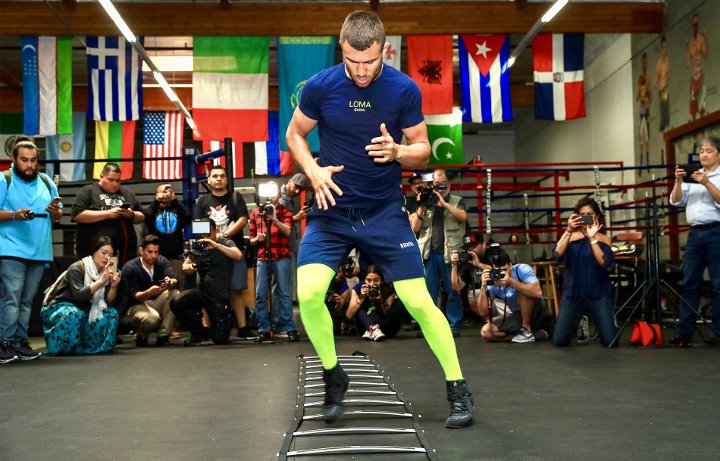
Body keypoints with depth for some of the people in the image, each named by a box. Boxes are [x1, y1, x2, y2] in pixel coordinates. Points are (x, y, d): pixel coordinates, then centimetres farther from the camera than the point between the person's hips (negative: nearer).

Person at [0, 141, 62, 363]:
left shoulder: (46, 183, 14)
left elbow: (58, 216, 16)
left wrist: (55, 211, -6)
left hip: (39, 251, 5)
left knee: (26, 301, 10)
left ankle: (20, 342, 15)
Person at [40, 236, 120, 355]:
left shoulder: (106, 273, 2)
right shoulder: (77, 268, -16)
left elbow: (109, 302, -3)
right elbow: (79, 295, -30)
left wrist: (113, 286, -20)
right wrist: (101, 281, -31)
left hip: (83, 311, 7)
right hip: (61, 308, -6)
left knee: (111, 313, -12)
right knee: (73, 314, -38)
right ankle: (62, 348, -19)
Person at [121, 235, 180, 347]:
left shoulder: (162, 261, -2)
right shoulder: (129, 268, -13)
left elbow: (175, 280, -18)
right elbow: (133, 296, -21)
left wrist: (171, 283, -44)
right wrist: (149, 292, -43)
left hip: (157, 304, 5)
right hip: (137, 305, -5)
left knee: (174, 293, -25)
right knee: (152, 318, -38)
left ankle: (163, 336, -20)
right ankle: (141, 336, -1)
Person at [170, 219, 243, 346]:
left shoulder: (225, 243, -5)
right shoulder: (198, 245, 8)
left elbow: (238, 256, -26)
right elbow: (185, 265, 17)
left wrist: (216, 245, -34)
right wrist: (188, 267, -8)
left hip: (219, 296, -4)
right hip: (202, 290, 4)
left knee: (220, 339, -7)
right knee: (176, 303, -25)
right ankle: (199, 332, 0)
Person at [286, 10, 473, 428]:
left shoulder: (405, 90, -8)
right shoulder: (319, 87, -7)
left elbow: (423, 150, 1)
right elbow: (295, 134, 8)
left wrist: (397, 151, -22)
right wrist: (313, 171, -10)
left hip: (385, 211, -1)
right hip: (332, 209, 1)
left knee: (419, 302, -3)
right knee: (308, 294, -17)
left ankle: (458, 388, 16)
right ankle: (334, 376, 9)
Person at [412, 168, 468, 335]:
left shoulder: (457, 201, 9)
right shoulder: (426, 202, 15)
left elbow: (463, 216, -13)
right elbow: (415, 228, 8)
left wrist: (443, 203, -16)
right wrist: (421, 207, -5)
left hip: (450, 252, -2)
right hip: (429, 253, 2)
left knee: (453, 291, 0)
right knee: (429, 292, 2)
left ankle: (454, 325, 5)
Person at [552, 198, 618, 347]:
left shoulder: (603, 239, 3)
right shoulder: (570, 236, 5)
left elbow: (604, 263, -14)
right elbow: (558, 256, -13)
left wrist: (592, 238, -17)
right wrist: (568, 231, -21)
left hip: (599, 294, -1)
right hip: (572, 293, 1)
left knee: (610, 341, -10)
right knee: (559, 341, -5)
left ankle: (609, 322, 27)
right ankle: (580, 325, 29)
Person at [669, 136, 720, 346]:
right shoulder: (692, 176, 16)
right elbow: (677, 201, 10)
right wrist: (678, 181, -5)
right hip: (694, 233, 5)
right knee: (689, 282, 2)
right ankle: (684, 331, 4)